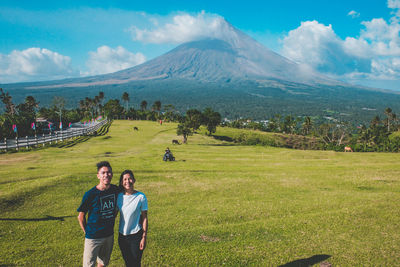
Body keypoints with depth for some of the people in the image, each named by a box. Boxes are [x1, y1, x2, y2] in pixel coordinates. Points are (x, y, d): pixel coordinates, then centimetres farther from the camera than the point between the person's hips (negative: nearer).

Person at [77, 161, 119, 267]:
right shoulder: (90, 194, -18)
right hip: (93, 237, -5)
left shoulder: (115, 190, -4)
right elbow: (81, 216, -7)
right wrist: (87, 232, -4)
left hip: (109, 235, 5)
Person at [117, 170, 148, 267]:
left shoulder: (141, 197, -13)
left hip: (136, 235, -4)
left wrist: (144, 237, -9)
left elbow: (144, 218, -7)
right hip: (122, 236, 4)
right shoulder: (119, 196, -3)